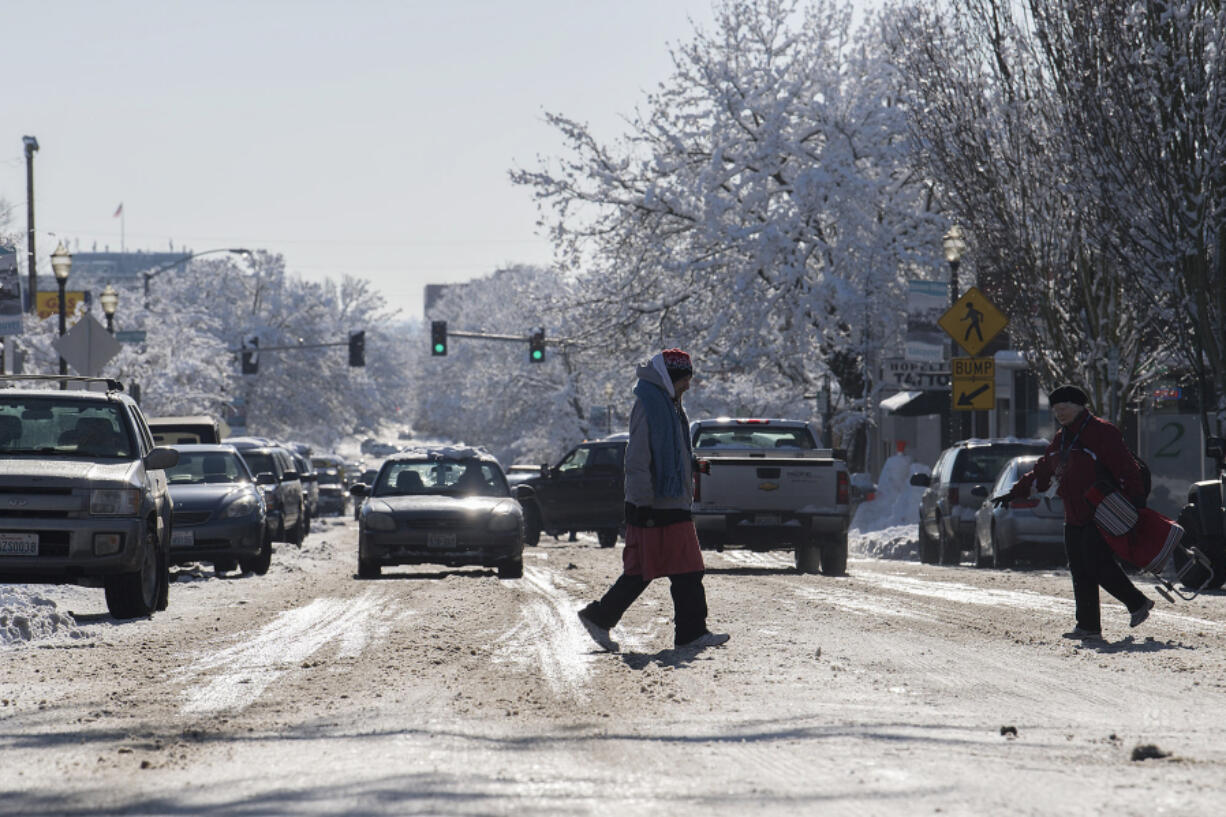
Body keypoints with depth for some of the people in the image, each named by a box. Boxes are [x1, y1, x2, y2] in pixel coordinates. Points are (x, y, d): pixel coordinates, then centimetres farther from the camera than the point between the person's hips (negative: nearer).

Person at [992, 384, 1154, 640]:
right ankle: (1088, 626, 5)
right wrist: (1015, 493, 29)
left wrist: (1136, 499, -21)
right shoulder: (1061, 439, 18)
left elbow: (1126, 467, -13)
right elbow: (1041, 472, 29)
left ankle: (1138, 603, 0)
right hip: (1074, 518, 8)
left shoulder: (1101, 432, -8)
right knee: (1080, 572, 3)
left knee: (1097, 564, -16)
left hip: (1100, 516, -8)